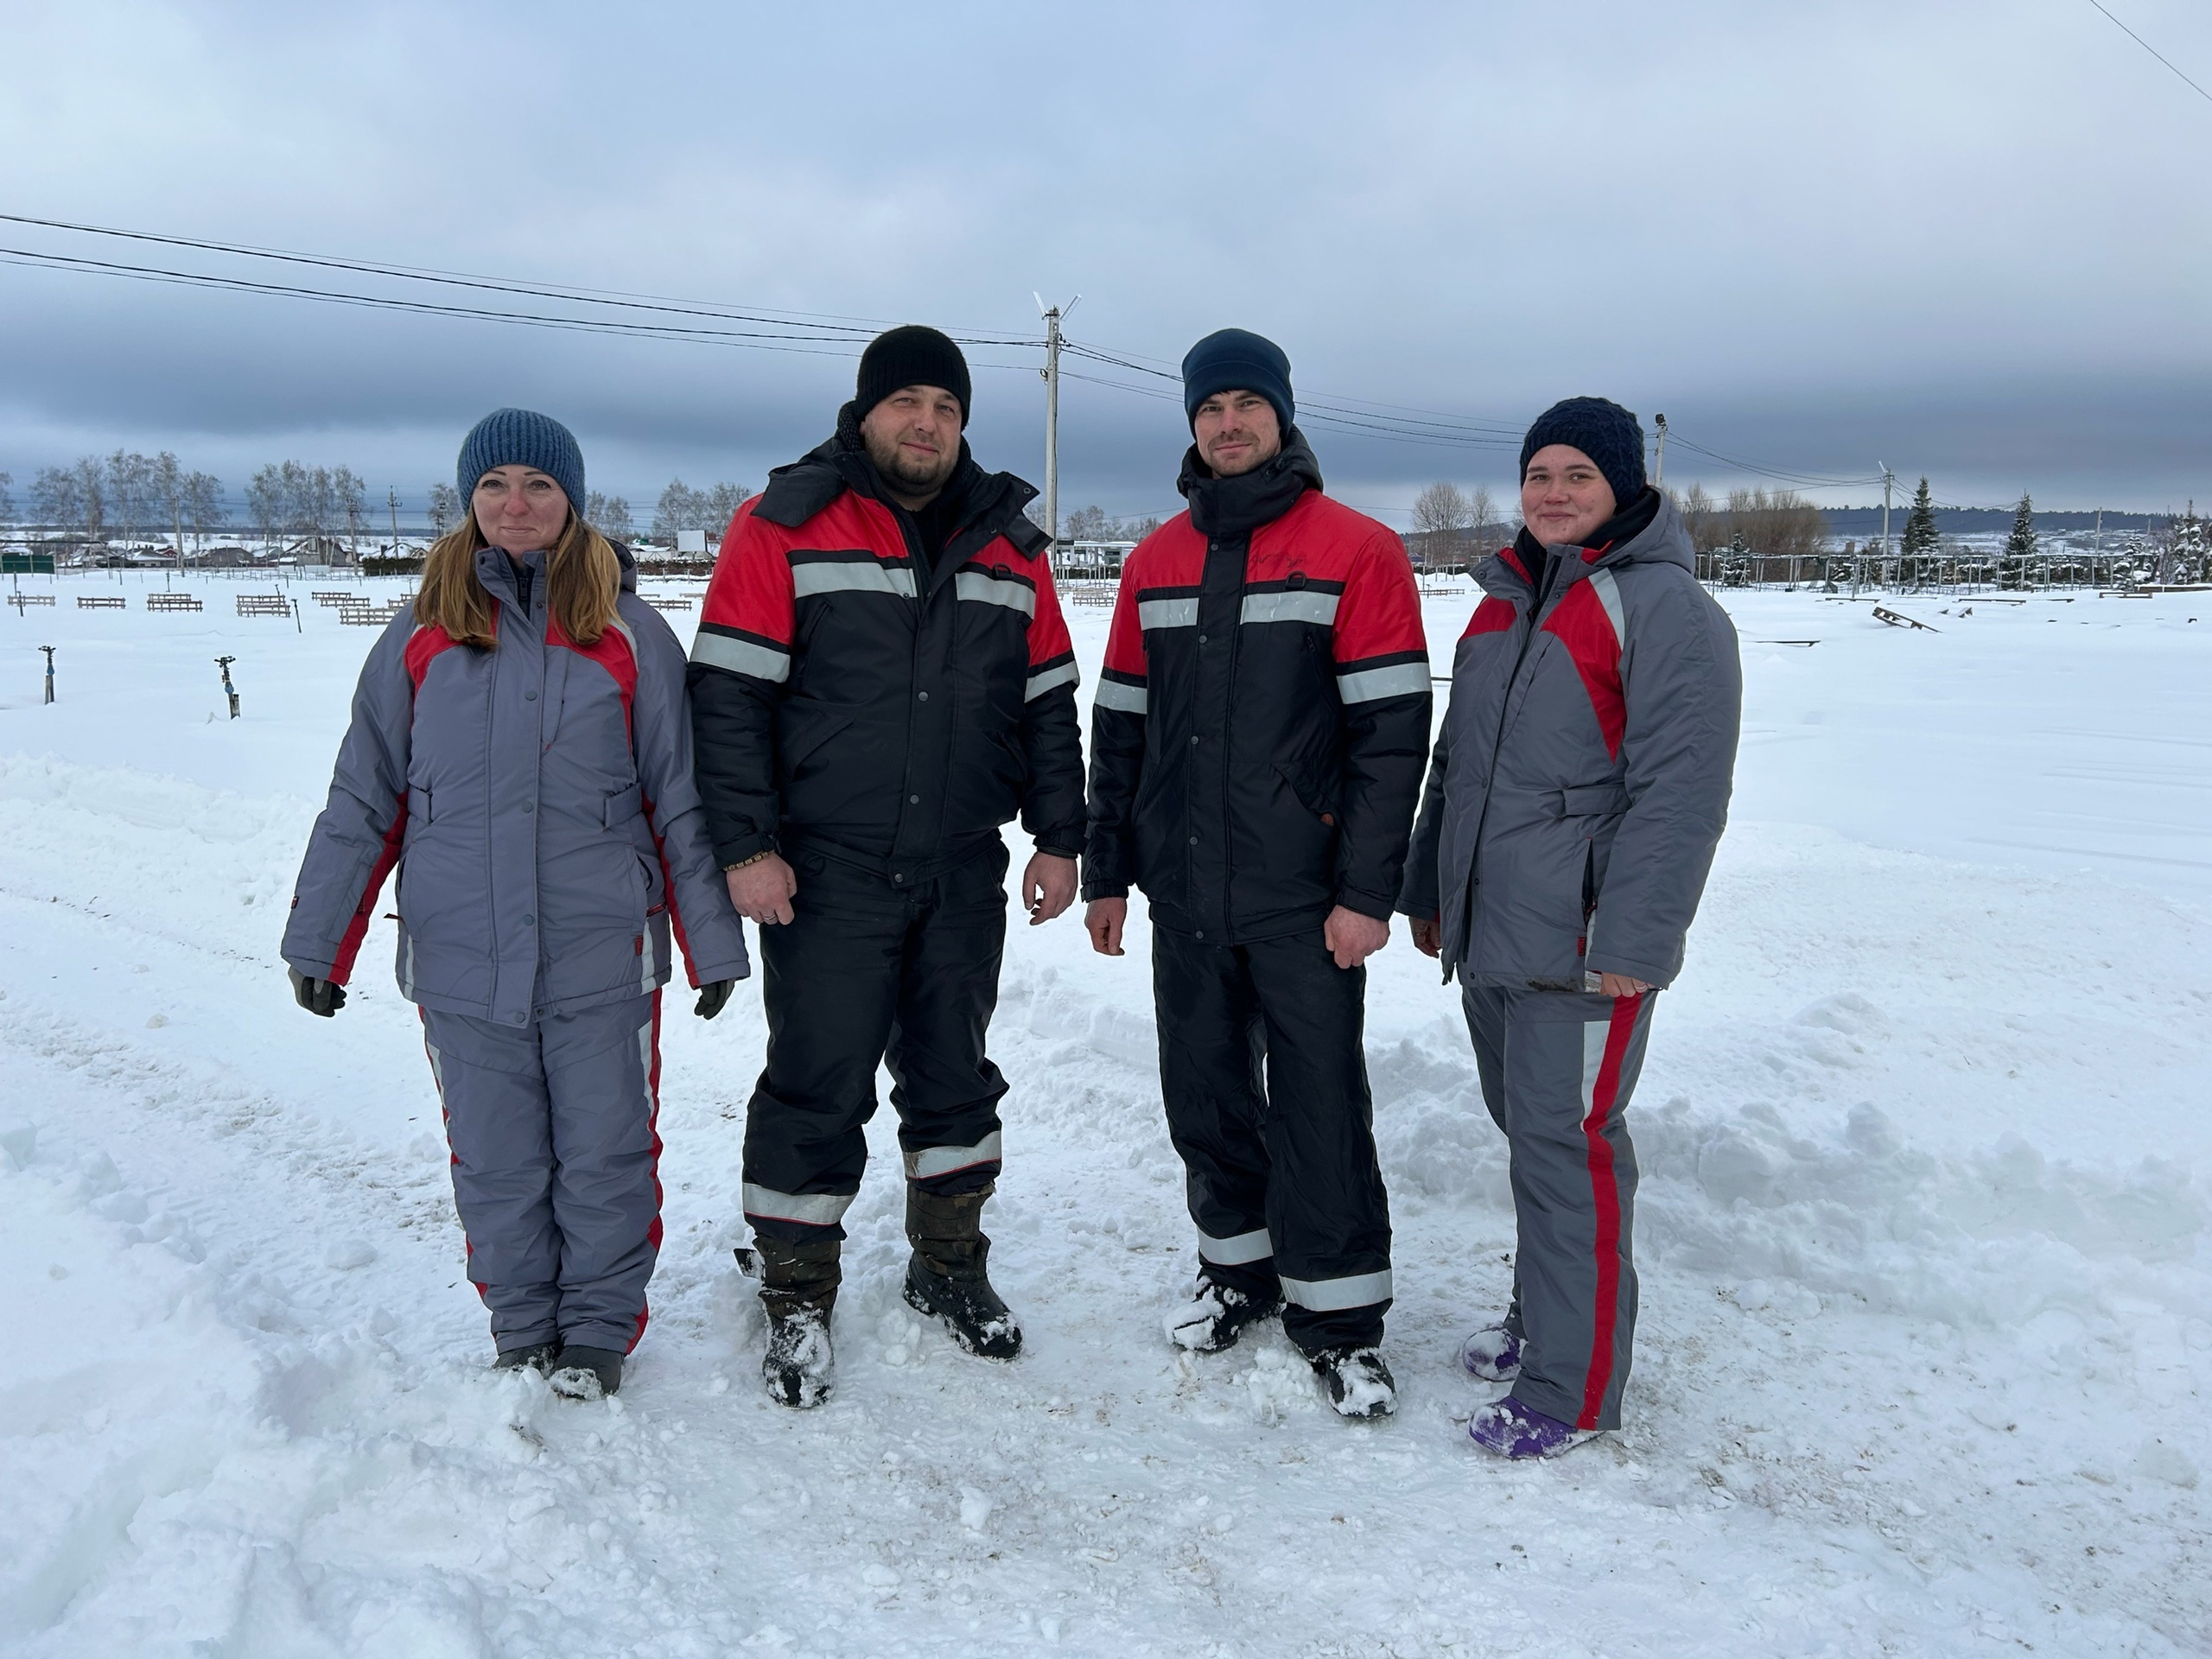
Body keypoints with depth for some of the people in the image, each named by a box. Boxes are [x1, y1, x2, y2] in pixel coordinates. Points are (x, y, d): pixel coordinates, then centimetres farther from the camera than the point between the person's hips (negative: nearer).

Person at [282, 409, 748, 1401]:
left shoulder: (628, 631, 2)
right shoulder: (424, 633, 6)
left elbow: (681, 799, 3)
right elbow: (363, 800, 9)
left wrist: (713, 941, 3)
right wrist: (318, 940, 8)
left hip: (602, 953, -1)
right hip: (461, 955, 2)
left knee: (606, 1151, 6)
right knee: (495, 1160, 10)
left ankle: (599, 1330, 25)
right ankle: (521, 1330, 29)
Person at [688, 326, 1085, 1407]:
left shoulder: (1008, 546, 9)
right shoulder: (784, 527, -4)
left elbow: (1047, 704, 13)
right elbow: (729, 694, -8)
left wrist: (1058, 838, 8)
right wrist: (747, 844, -12)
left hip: (965, 876, 4)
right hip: (824, 877, -4)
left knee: (953, 1074, 15)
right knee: (818, 1087, 3)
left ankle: (948, 1267, 33)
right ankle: (797, 1301, 19)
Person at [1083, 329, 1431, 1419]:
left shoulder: (1356, 552, -5)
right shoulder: (1155, 562, 10)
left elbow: (1392, 729, -9)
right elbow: (1119, 726, 13)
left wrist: (1366, 891, -13)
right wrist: (1106, 872, 11)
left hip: (1303, 895, -4)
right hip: (1185, 890, 5)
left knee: (1318, 1105, 2)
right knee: (1203, 1093, 13)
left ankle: (1338, 1314, 16)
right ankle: (1239, 1266, 32)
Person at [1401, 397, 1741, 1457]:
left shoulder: (1664, 609, -10)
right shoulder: (1503, 603, 15)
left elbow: (1681, 792, -17)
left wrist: (1631, 942, -21)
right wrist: (1428, 889, 22)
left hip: (1582, 941, -8)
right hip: (1487, 929, 8)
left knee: (1566, 1142, -4)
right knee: (1523, 1123, 17)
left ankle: (1571, 1388, 7)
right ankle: (1541, 1316, 34)